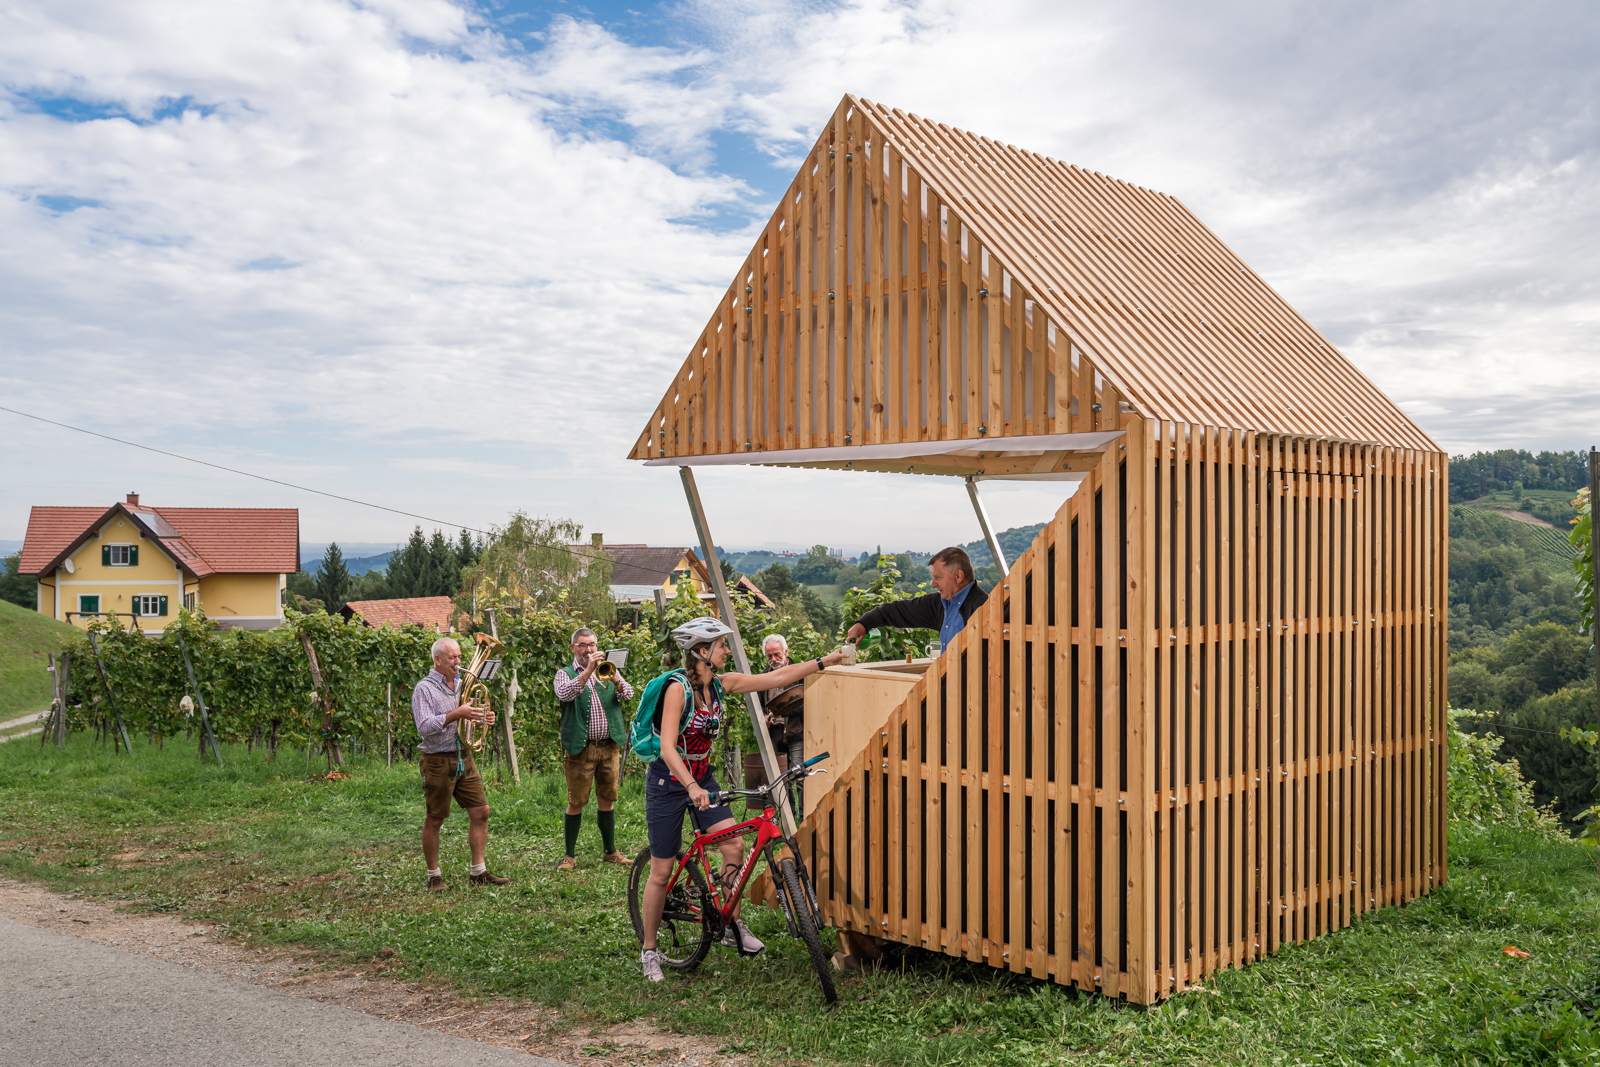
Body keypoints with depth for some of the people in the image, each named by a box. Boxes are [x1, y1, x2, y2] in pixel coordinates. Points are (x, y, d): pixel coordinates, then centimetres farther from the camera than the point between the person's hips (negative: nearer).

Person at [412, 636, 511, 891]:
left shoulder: (462, 685, 13)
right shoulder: (424, 689, -9)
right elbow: (424, 727, -20)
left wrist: (484, 719, 0)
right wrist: (457, 714, -27)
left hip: (463, 758, 7)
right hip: (438, 762, -7)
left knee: (481, 812, 2)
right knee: (435, 820, 2)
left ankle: (478, 872, 9)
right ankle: (434, 877, 13)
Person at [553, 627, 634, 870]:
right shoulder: (565, 674, 4)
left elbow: (628, 694, -2)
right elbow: (564, 694, -18)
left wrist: (613, 679, -23)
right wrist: (588, 671, -28)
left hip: (609, 747, 3)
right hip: (580, 748, -3)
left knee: (607, 800, 10)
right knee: (576, 802, -1)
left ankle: (611, 851, 20)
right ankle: (570, 855, 8)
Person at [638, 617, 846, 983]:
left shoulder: (720, 685, -3)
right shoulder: (678, 688, -22)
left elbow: (776, 677, -4)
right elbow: (667, 749, -30)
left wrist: (824, 661, -9)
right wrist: (692, 788, -44)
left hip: (701, 778, 6)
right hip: (668, 781, -6)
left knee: (734, 843, -13)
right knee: (662, 872, 0)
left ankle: (732, 927, 3)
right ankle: (649, 950, 16)